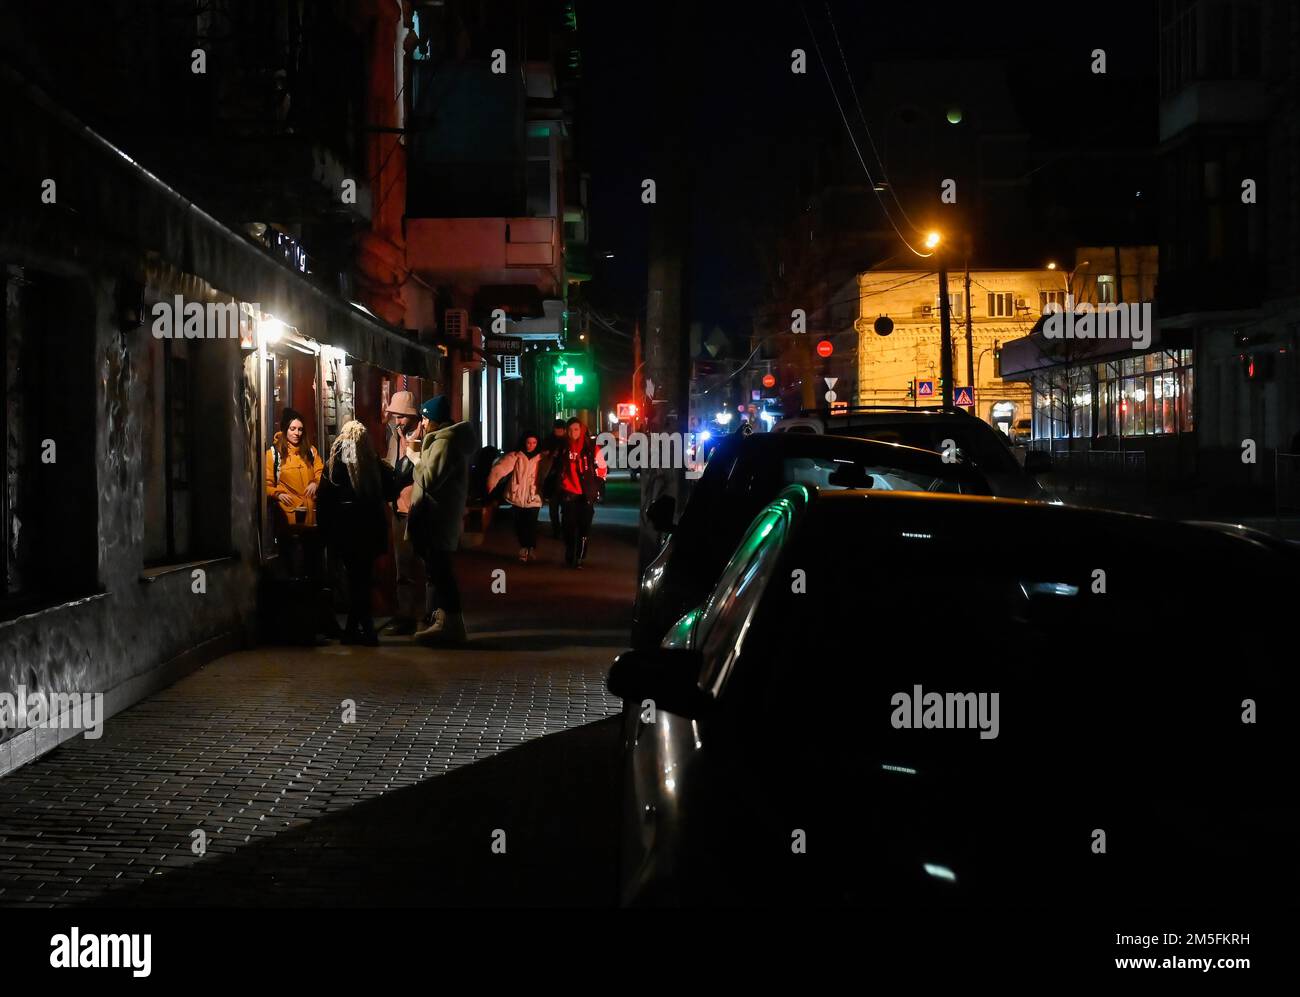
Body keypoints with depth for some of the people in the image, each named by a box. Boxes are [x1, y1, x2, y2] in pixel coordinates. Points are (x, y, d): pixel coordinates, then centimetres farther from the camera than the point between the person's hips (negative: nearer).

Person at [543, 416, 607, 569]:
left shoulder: (591, 448, -4)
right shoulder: (562, 449, 5)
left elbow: (601, 469, 4)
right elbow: (555, 469, 19)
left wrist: (596, 489, 0)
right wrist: (552, 489, 17)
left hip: (586, 495, -2)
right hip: (568, 494, 2)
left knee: (583, 527, 2)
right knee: (568, 527, 3)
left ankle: (579, 558, 10)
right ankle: (569, 557, 13)